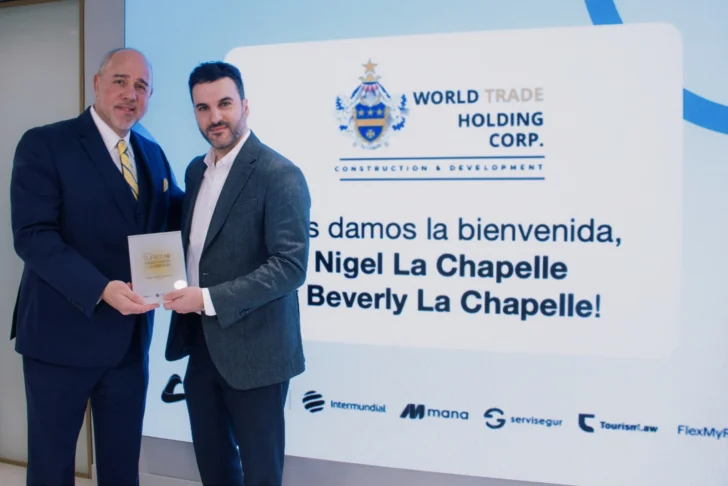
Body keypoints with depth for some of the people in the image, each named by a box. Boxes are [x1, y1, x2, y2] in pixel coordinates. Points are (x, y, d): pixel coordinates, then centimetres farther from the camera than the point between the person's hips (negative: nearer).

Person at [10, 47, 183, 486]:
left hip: (130, 338, 5)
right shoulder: (44, 144, -9)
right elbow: (33, 235, -18)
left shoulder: (152, 154, 10)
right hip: (63, 335, -5)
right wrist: (101, 289, -29)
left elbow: (179, 217, 11)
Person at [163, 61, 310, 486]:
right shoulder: (197, 170, 10)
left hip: (252, 351, -7)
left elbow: (291, 266, -21)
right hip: (201, 345, 8)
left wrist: (210, 299, -23)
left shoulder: (279, 175, -16)